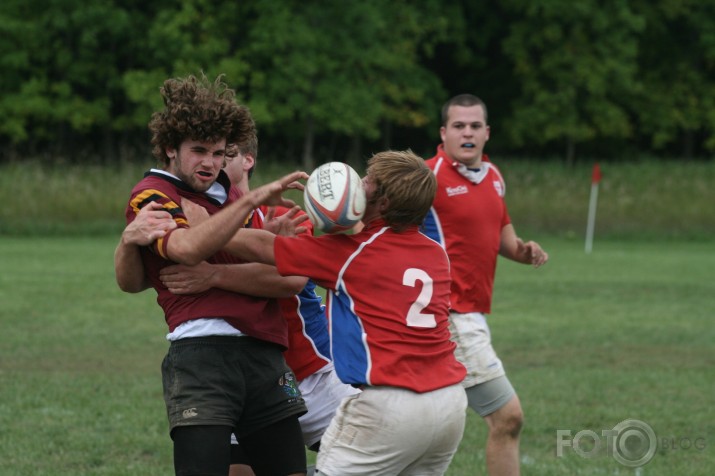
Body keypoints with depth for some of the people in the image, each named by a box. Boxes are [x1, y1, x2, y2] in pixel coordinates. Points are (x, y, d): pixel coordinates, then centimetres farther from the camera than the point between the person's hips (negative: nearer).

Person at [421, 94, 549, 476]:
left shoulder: (493, 176, 12)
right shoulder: (430, 176, -12)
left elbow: (501, 230, 23)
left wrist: (521, 250, 2)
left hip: (472, 315, 8)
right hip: (450, 315, -8)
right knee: (507, 415, -10)